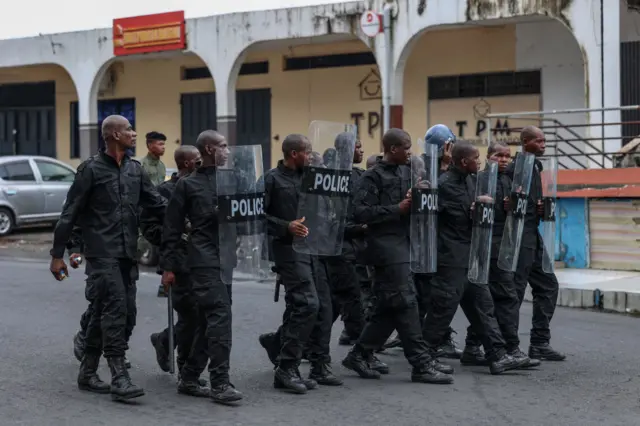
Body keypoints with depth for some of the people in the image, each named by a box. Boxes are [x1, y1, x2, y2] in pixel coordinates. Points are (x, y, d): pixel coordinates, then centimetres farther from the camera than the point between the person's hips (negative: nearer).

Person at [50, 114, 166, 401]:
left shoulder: (135, 170, 12)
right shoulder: (91, 169, -5)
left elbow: (157, 205, 16)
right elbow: (69, 214, -3)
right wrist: (57, 254, -4)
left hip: (127, 255, 7)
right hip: (102, 254, -7)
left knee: (126, 315, 9)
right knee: (115, 311, -14)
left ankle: (87, 373, 21)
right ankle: (119, 379, -13)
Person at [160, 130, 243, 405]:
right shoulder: (188, 184, 2)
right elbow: (172, 227, 1)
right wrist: (168, 266, -3)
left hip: (225, 258, 6)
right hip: (204, 259, -6)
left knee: (208, 320, 10)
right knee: (220, 315, -14)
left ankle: (189, 376, 21)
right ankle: (219, 383, -12)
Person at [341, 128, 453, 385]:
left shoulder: (406, 172, 15)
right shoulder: (373, 177, -8)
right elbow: (360, 213, -16)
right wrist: (398, 209, -16)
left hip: (403, 244, 8)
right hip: (386, 246, -8)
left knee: (388, 308, 10)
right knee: (405, 304, -7)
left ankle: (359, 355, 20)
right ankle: (421, 364, -3)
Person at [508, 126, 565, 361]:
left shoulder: (535, 167, 15)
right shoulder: (514, 169, -13)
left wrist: (542, 207, 6)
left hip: (533, 236, 10)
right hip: (520, 236, -10)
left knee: (547, 285, 11)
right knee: (515, 291, -4)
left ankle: (540, 343, 17)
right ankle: (510, 348, 4)